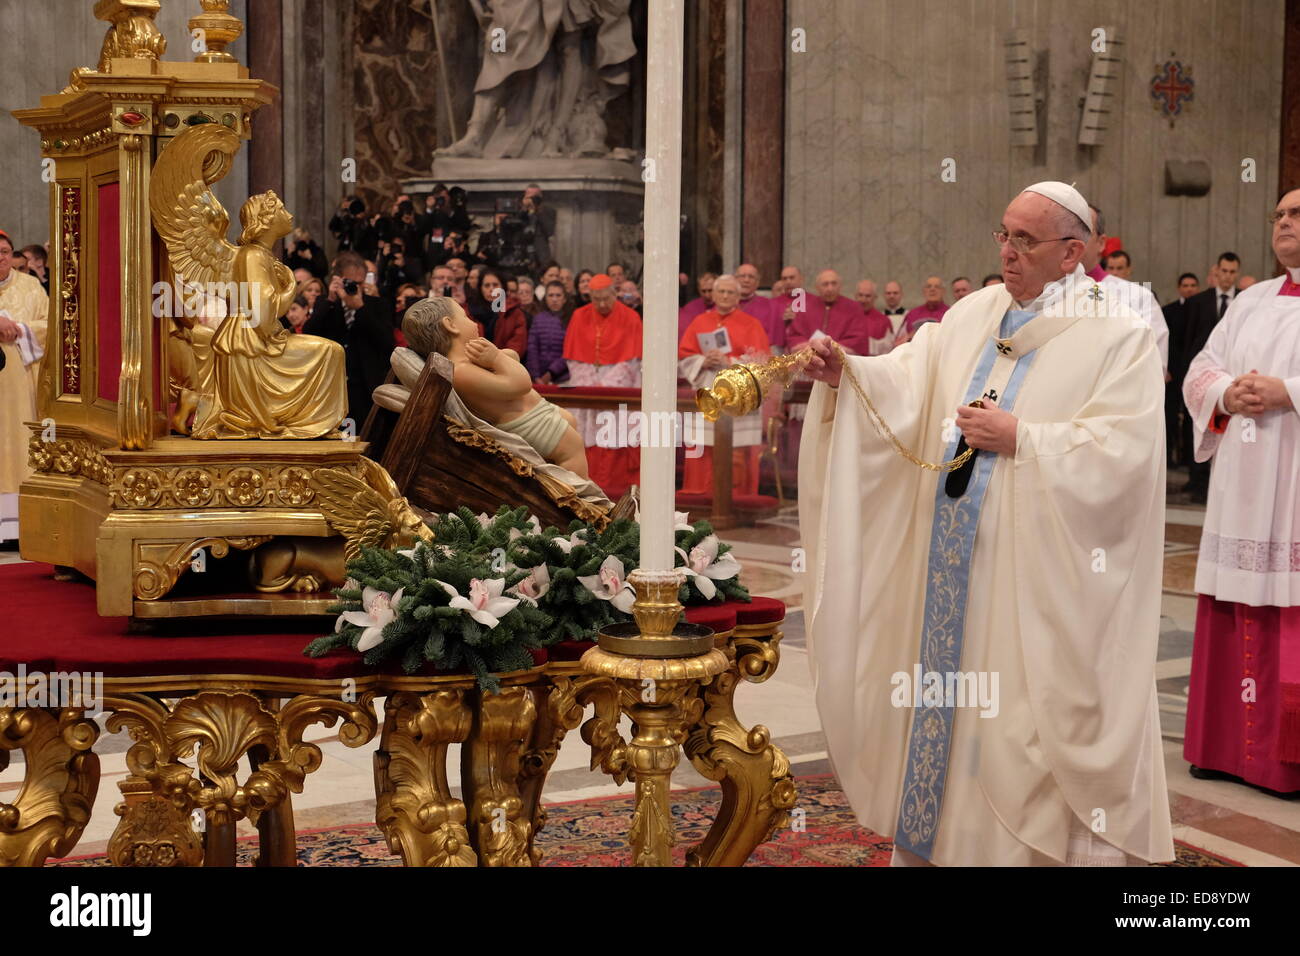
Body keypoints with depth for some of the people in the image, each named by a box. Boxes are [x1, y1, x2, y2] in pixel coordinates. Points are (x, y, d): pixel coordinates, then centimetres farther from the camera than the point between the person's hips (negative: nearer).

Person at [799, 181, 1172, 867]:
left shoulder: (1119, 337, -7)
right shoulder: (975, 314, 10)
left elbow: (1122, 451, -17)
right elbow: (908, 386, 1)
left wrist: (1019, 438, -18)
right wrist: (846, 374, -17)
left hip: (1042, 577, -5)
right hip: (957, 565, 6)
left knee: (1033, 716, 1)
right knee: (946, 702, 13)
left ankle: (1053, 840, 16)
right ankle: (933, 840, 26)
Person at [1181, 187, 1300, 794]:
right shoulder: (1251, 302, 17)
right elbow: (1200, 370, 14)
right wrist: (1227, 393, -6)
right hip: (1244, 492, 5)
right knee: (1238, 619, 8)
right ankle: (1232, 745, 17)